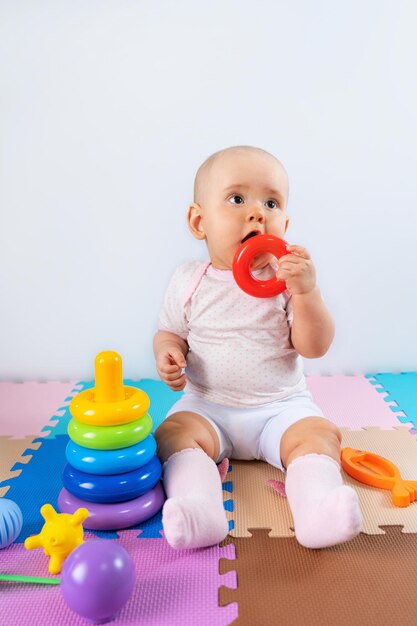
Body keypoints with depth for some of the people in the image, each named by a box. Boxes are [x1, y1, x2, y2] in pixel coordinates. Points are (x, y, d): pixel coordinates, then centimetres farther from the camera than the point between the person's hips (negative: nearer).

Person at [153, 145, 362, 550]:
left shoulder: (288, 278, -5)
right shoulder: (189, 282, -2)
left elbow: (314, 347, -10)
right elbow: (169, 333, 9)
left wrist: (308, 292, -25)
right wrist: (167, 354, -16)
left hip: (281, 407, 0)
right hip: (207, 406, 1)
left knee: (319, 433, -23)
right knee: (172, 433, -23)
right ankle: (199, 510, -34)